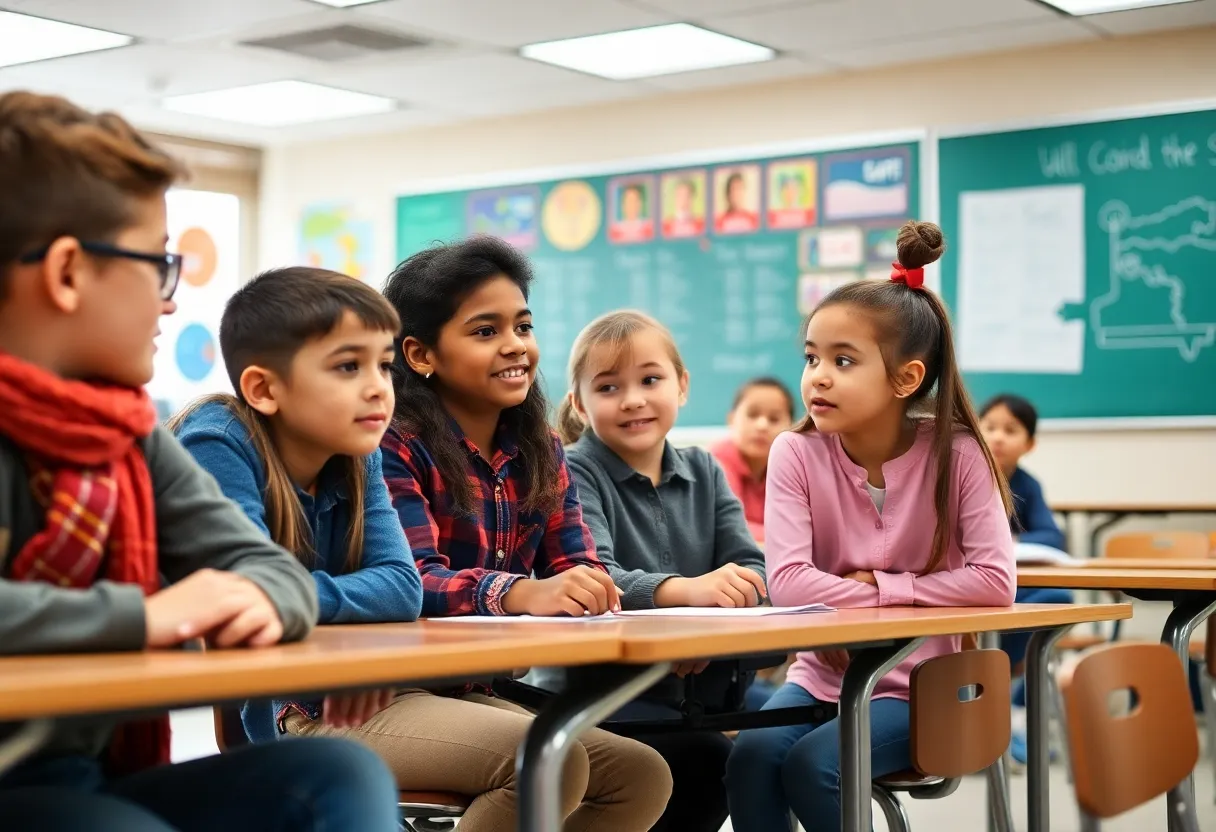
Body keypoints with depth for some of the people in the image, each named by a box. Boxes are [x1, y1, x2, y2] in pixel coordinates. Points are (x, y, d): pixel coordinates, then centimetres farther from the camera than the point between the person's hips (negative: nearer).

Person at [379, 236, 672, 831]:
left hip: (475, 694, 8)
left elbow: (579, 571, 2)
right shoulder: (392, 447, -11)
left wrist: (592, 593, -24)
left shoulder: (541, 454, 11)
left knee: (643, 775, -3)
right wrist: (523, 593, -42)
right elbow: (414, 584, -23)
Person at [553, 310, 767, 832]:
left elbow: (753, 570, 0)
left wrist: (715, 624, -22)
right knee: (710, 763, -25)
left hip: (694, 687, 6)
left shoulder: (703, 471, 11)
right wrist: (684, 590, -39)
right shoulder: (575, 476, -5)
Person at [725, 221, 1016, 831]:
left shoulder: (955, 454, -10)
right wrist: (892, 599, -18)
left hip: (919, 686, -2)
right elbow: (787, 581, -19)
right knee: (752, 754, -26)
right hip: (823, 672, 2)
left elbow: (994, 581, -18)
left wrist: (882, 585, -16)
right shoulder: (797, 454, -7)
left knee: (812, 763, -27)